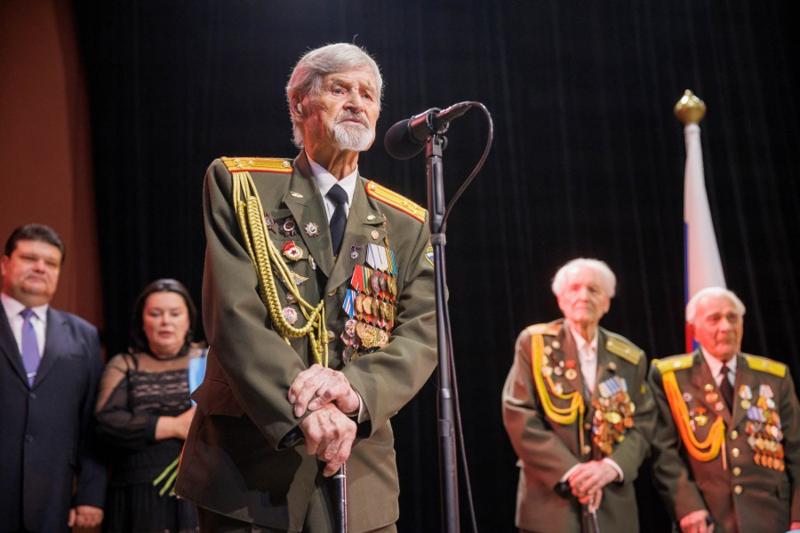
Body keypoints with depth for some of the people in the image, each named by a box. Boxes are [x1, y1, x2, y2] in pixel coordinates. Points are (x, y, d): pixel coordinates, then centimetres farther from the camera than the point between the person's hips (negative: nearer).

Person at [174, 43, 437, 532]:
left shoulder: (408, 226, 10)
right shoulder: (240, 185, 2)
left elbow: (421, 336, -1)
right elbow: (232, 313, -9)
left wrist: (356, 390, -21)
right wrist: (303, 411, -21)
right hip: (251, 457, -2)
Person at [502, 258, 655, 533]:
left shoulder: (629, 358, 11)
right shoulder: (534, 343, 1)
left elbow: (643, 423, 6)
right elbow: (518, 416, -7)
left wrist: (612, 466, -13)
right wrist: (569, 471, -14)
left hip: (613, 507, 3)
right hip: (550, 500, -3)